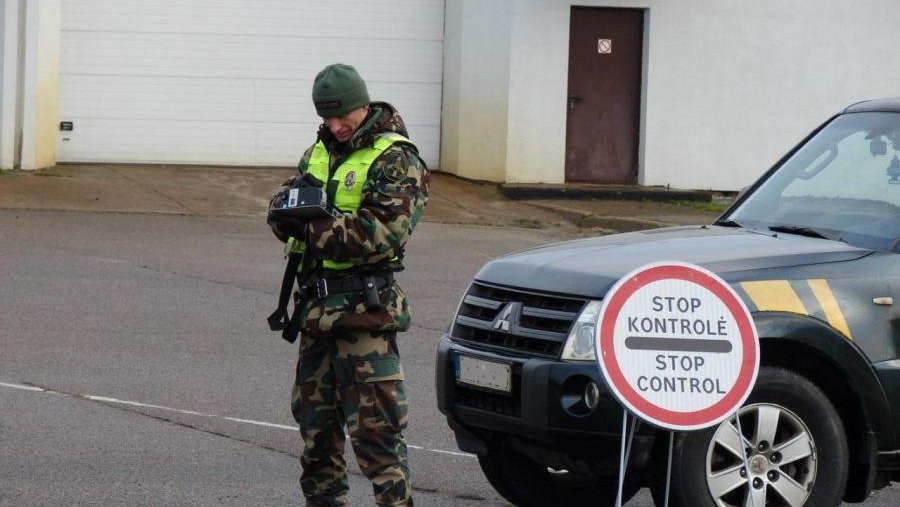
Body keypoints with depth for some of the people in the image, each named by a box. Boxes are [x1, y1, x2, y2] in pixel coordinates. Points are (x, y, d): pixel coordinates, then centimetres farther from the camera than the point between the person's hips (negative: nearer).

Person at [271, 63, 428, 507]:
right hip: (317, 304, 8)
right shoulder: (318, 152, 16)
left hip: (365, 307, -8)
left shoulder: (395, 159, -7)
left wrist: (317, 228, -22)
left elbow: (386, 232, -17)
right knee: (315, 419, 15)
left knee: (375, 426, -10)